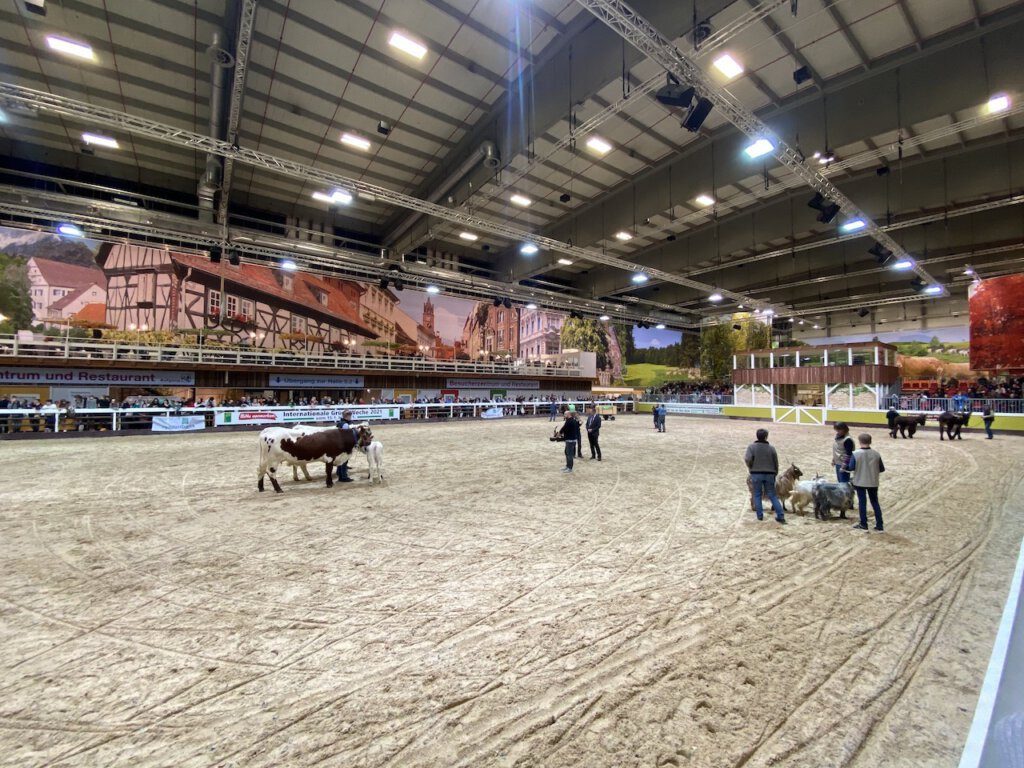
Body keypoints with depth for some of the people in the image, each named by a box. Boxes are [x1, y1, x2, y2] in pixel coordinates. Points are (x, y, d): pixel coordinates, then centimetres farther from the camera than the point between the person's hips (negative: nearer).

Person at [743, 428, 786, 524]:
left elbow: (748, 459, -17)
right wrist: (775, 474, 17)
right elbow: (776, 463, 5)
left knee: (757, 495, 10)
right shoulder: (771, 448, 0)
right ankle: (781, 516, 8)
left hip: (756, 474, -2)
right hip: (769, 474, 2)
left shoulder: (751, 447, -6)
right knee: (772, 496, 10)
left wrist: (751, 468, 3)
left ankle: (760, 515, 11)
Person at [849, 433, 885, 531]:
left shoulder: (856, 453, -16)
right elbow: (882, 469, -1)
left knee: (862, 502, 6)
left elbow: (851, 468, -14)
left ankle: (863, 524, 12)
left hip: (860, 482, -3)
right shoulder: (876, 454, -6)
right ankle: (879, 525, 16)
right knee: (875, 502, 13)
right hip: (873, 482, 3)